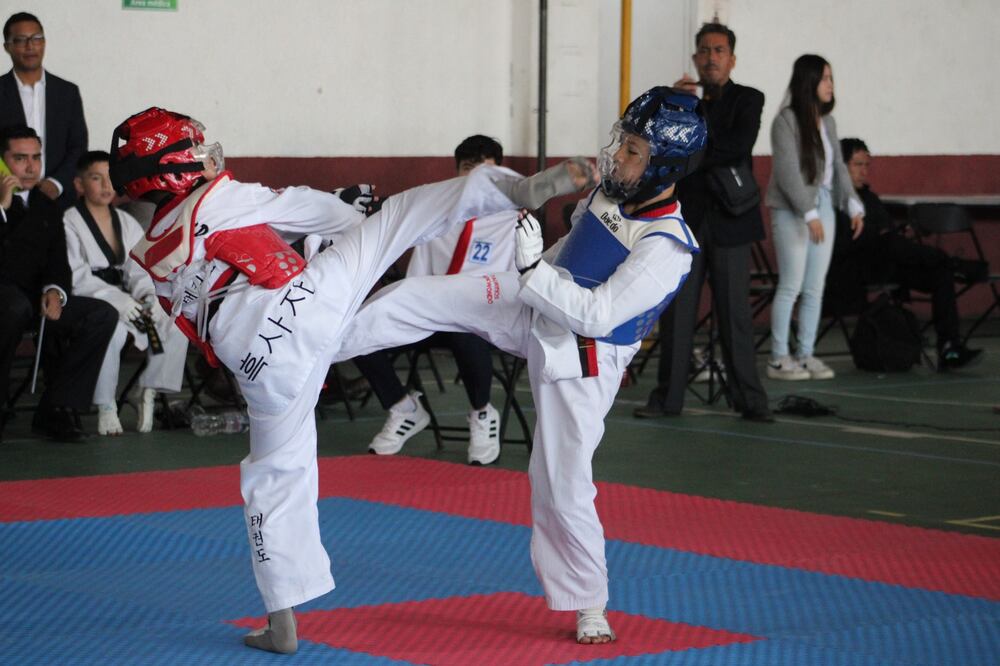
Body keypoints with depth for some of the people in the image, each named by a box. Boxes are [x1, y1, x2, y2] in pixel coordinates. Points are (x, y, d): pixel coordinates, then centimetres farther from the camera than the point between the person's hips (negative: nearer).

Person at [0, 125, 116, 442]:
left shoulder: (46, 207, 19)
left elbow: (58, 262, 13)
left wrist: (54, 291, -9)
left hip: (34, 299, 6)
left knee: (102, 314, -13)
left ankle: (55, 409, -15)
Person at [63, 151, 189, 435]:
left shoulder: (127, 223, 16)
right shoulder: (69, 224, -3)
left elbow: (139, 270, 8)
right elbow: (76, 276, -14)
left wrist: (147, 296, -14)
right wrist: (116, 298, -25)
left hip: (124, 301, 6)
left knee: (175, 326, -19)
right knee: (114, 329, -38)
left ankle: (150, 394, -5)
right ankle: (106, 408, -22)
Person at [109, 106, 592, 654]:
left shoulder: (152, 259, 22)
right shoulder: (217, 200, 6)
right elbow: (301, 208, 12)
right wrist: (347, 212, 33)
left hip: (261, 362, 4)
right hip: (305, 299, -4)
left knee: (276, 475, 17)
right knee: (401, 216, 2)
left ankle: (282, 623, 19)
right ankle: (522, 188, -16)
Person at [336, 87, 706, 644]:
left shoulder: (665, 248, -31)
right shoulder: (610, 193, -8)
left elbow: (596, 314, -32)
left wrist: (533, 270, -36)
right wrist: (533, 273, 27)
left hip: (580, 363, -7)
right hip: (536, 312, 7)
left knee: (563, 488, -2)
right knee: (420, 297, 2)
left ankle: (589, 606, 17)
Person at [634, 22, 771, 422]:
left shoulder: (748, 100, 4)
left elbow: (739, 145, -13)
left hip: (728, 221, -2)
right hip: (685, 219, 2)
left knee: (735, 313, -2)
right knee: (676, 312, 2)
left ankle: (749, 399, 1)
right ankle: (667, 397, 7)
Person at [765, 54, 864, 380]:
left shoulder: (827, 122, 12)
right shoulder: (786, 121, -9)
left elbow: (838, 167, 12)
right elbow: (787, 172, -15)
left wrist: (853, 205, 0)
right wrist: (809, 214, -19)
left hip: (823, 207, 7)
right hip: (792, 211, -7)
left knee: (815, 288, 7)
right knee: (791, 286, -6)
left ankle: (806, 354, 14)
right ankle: (779, 359, 1)